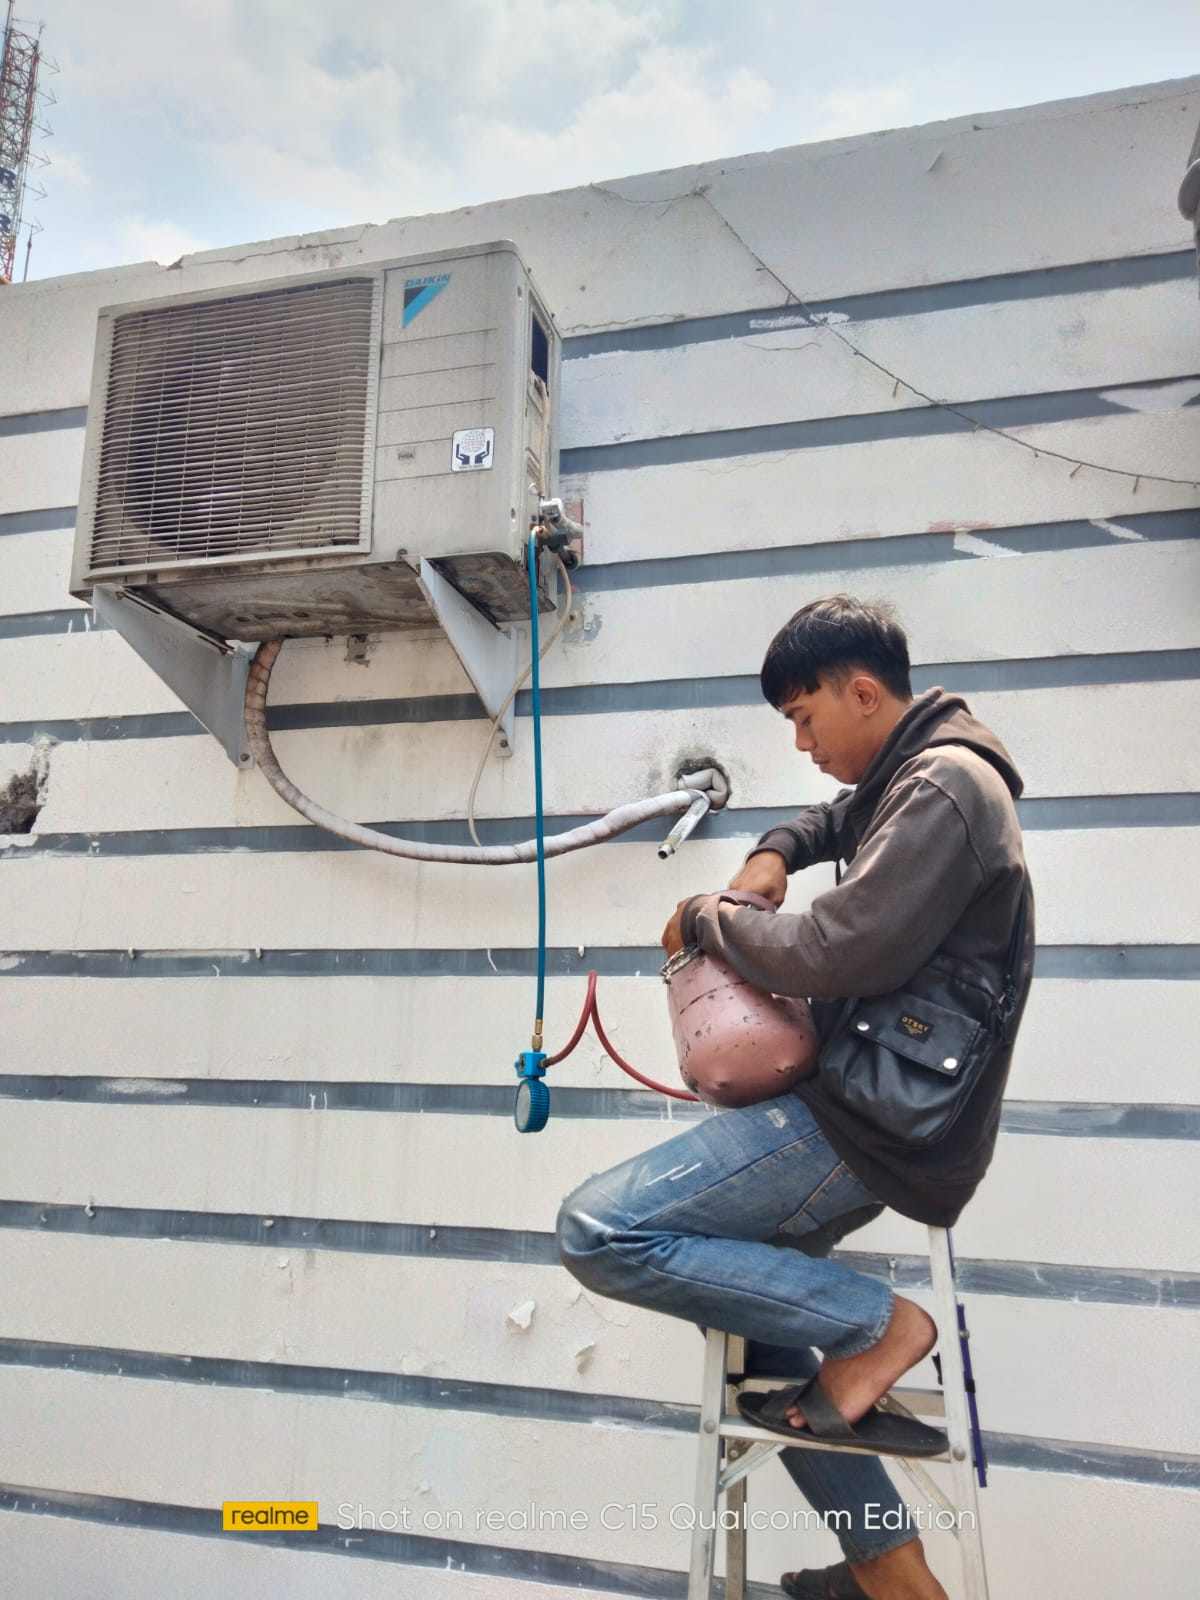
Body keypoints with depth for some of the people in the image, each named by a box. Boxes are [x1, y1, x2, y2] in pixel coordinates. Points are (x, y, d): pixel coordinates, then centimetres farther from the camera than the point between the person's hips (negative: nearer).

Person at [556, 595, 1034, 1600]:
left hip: (877, 1123, -11)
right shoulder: (908, 778, 14)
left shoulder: (943, 785, -16)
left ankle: (873, 1322, -5)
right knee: (739, 1285, 19)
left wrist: (708, 916, -9)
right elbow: (837, 819, 37)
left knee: (599, 1233, -16)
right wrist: (772, 856, 15)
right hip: (867, 1106, 11)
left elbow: (837, 955, -27)